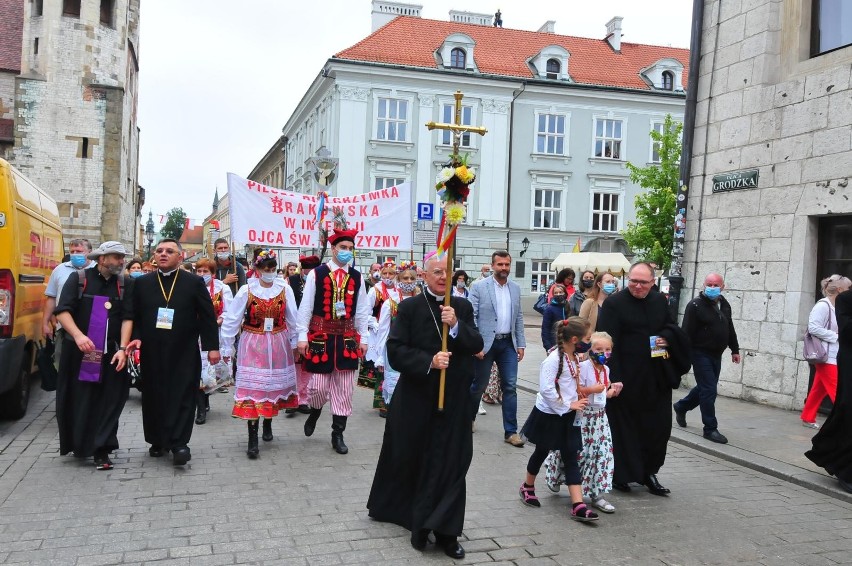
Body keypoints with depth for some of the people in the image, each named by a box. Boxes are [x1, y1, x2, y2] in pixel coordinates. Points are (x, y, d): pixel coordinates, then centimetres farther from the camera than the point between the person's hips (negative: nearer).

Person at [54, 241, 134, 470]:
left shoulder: (126, 284, 4)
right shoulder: (78, 278, -1)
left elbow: (128, 318, -1)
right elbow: (62, 311, -8)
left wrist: (122, 349, -13)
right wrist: (78, 335, -24)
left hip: (111, 353, 1)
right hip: (77, 352, -1)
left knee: (108, 402, 0)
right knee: (76, 400, 8)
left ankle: (101, 450, 6)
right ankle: (78, 444, 27)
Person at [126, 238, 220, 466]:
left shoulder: (194, 282, 1)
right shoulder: (142, 283, 8)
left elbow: (207, 316, 0)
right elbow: (134, 315, 9)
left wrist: (212, 346, -4)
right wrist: (136, 337, -8)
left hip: (184, 353, -2)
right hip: (152, 352, 3)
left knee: (182, 397, -2)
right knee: (154, 396, 8)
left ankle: (179, 443, 2)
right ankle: (158, 441, 22)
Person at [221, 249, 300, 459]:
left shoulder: (285, 289, -3)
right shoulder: (246, 290, -8)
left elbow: (293, 319, 5)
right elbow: (231, 320, -3)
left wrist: (294, 343, 7)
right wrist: (227, 347, 0)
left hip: (278, 344, 2)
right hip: (253, 345, -2)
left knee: (274, 384, 13)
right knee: (253, 387, -7)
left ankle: (267, 423, 37)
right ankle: (253, 440, -5)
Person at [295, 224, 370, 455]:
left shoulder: (357, 277, 4)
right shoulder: (316, 274, -6)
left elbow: (362, 311, 9)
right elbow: (305, 307, -3)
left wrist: (362, 338, 7)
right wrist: (302, 336, -6)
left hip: (347, 338, 3)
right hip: (320, 336, -3)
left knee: (343, 389, 6)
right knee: (318, 386, -1)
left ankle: (338, 434, 18)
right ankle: (315, 411, 34)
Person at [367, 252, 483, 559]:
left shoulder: (462, 307, 5)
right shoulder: (409, 308, -4)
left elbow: (477, 345, -4)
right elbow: (395, 352, -10)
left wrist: (456, 325, -20)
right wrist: (429, 361, -23)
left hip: (454, 399, 1)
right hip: (417, 398, -1)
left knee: (451, 463, 0)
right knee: (411, 461, 13)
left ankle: (446, 531, 7)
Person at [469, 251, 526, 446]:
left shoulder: (515, 288, 9)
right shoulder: (479, 287, -6)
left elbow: (518, 318, 13)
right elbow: (471, 317, -8)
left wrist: (521, 344, 8)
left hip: (508, 344, 4)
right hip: (485, 344, -3)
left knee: (510, 387, 1)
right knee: (478, 385, 9)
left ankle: (511, 431, 7)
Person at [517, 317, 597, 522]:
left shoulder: (575, 358, 3)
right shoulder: (554, 358, -21)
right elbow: (546, 389, -26)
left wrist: (578, 401, 2)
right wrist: (569, 405, -20)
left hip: (567, 416, 6)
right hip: (548, 415, -6)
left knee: (571, 457, 1)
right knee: (541, 452, 12)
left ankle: (578, 505, -1)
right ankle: (527, 487, 37)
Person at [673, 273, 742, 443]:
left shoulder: (724, 305, 10)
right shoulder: (695, 305, -13)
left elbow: (730, 329, 21)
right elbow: (687, 332, -17)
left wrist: (734, 349, 20)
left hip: (716, 355, 8)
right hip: (701, 354, -8)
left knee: (706, 388, 18)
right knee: (709, 390, -8)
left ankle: (681, 407, 40)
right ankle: (710, 429, 1)